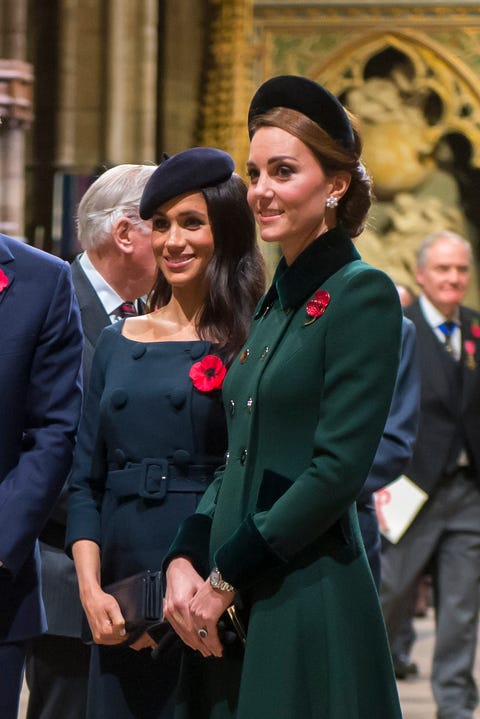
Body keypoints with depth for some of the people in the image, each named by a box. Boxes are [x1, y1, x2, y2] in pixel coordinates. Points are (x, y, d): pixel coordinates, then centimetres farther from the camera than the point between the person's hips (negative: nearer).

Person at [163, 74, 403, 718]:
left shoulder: (361, 294, -9)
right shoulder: (275, 300, 15)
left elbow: (338, 469, -16)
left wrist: (226, 577, -13)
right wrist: (184, 562, 0)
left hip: (309, 604, -7)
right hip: (232, 611, 8)